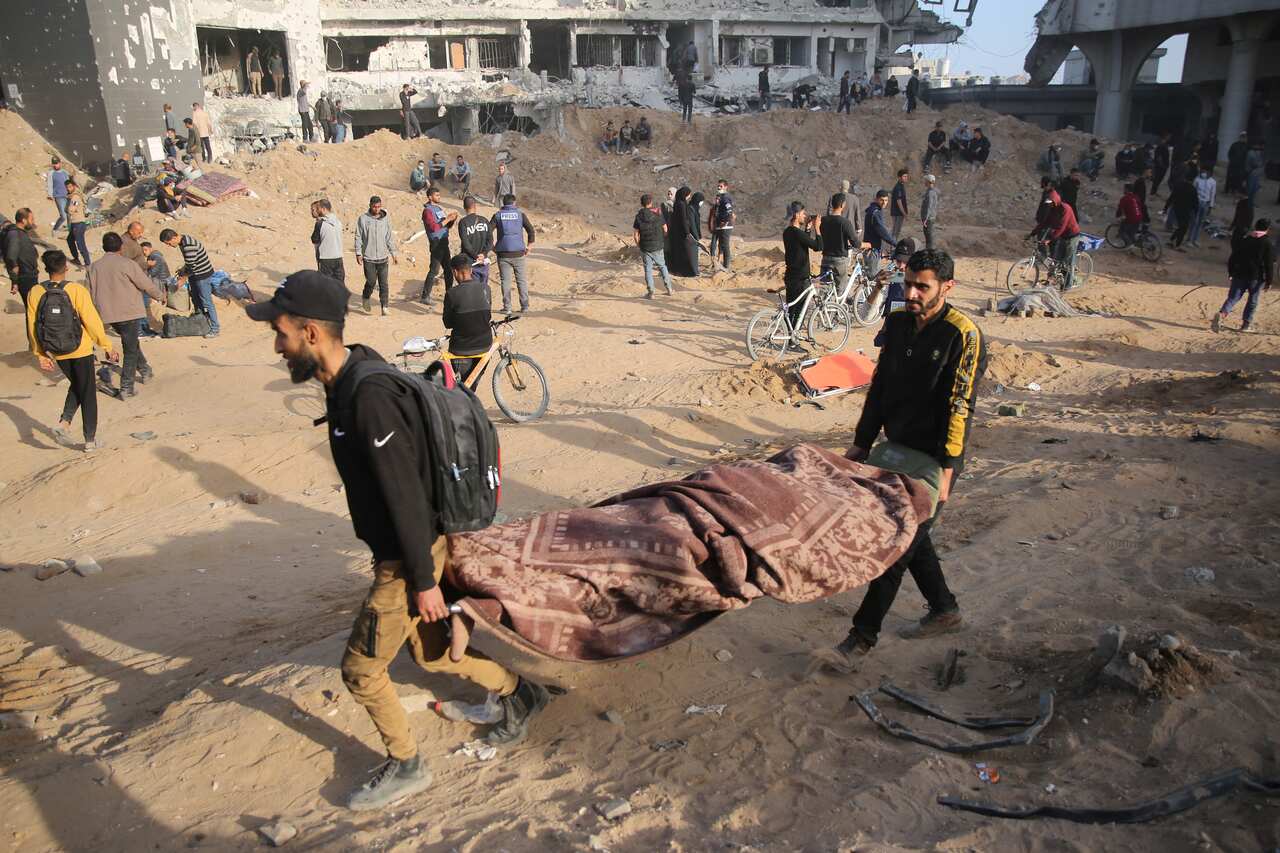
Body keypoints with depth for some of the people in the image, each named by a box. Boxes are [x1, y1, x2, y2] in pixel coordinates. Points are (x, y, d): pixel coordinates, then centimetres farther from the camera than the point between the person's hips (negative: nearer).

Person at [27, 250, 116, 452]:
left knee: (75, 386, 26)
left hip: (55, 351, 4)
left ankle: (64, 422, 6)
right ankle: (90, 439, 12)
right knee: (88, 393, 9)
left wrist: (40, 353, 10)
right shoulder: (76, 290, -15)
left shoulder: (35, 293, -4)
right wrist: (107, 346, -7)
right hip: (80, 349, -4)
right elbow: (92, 321, -15)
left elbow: (32, 327, 1)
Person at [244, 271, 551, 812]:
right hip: (398, 549, 9)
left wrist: (424, 581, -19)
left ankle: (405, 768, 28)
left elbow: (406, 496, -26)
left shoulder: (370, 400, -29)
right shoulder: (349, 380, 3)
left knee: (360, 669, 6)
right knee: (431, 652, 23)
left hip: (410, 559, -9)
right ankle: (519, 695, 41)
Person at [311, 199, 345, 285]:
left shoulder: (320, 223, -13)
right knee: (340, 284, 10)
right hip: (338, 257, 5)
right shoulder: (338, 221, 2)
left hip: (325, 259, -4)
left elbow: (315, 241, -5)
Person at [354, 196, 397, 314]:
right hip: (368, 257, -2)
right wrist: (358, 253, -5)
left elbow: (389, 237, 11)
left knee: (384, 283, -1)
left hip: (383, 257, 2)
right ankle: (365, 298, 27)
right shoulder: (363, 218, -2)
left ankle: (384, 307, 4)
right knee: (371, 281, -1)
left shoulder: (385, 219, 6)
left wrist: (393, 253, 8)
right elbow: (358, 237, 1)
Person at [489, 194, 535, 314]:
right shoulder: (520, 214, 4)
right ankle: (524, 306, 9)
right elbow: (531, 230, -4)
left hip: (503, 253, 0)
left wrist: (492, 246, 6)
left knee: (506, 281, 4)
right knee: (521, 280, 8)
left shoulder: (498, 215, 4)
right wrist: (529, 246, 4)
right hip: (518, 253, 0)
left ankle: (507, 307, 3)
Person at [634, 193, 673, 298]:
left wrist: (638, 245, 8)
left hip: (645, 247, -1)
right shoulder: (658, 215, -5)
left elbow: (635, 233, -5)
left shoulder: (638, 217, -6)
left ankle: (650, 292, 4)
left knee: (648, 269, 5)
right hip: (657, 247, 1)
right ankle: (669, 289, 19)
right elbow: (665, 229, 2)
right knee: (662, 266, 16)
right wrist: (663, 240, 19)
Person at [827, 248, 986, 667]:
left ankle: (864, 635, 5)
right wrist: (862, 443, 14)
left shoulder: (963, 334, -16)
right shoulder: (898, 322, 5)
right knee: (909, 535, 16)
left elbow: (959, 407, -19)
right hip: (897, 447, 7)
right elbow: (880, 386, 13)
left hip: (933, 459, -7)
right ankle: (944, 611, 36)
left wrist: (945, 471, -21)